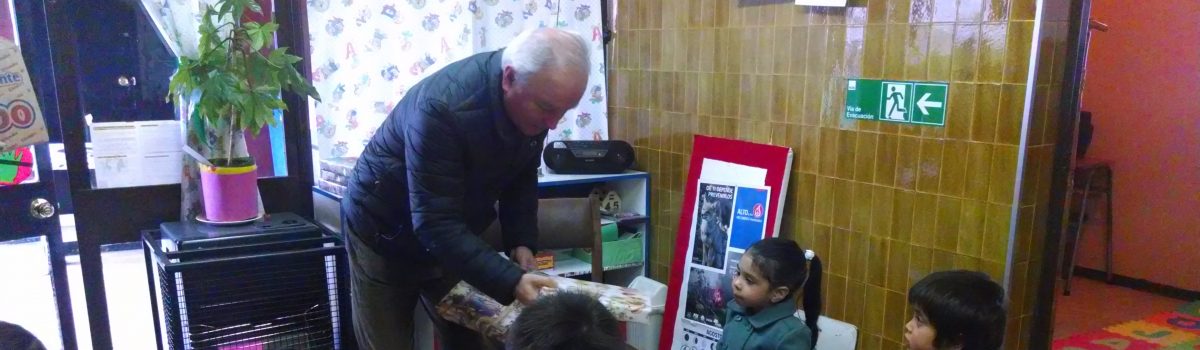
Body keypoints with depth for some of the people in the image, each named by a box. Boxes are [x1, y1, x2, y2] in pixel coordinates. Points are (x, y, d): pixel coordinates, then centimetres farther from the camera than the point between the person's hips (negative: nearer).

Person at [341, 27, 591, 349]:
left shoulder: (536, 100, -15)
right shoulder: (441, 107, -36)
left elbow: (522, 177, 1)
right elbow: (434, 224, -38)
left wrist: (521, 240, -14)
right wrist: (510, 281, -46)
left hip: (456, 235, 6)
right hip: (385, 236, -5)